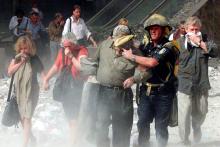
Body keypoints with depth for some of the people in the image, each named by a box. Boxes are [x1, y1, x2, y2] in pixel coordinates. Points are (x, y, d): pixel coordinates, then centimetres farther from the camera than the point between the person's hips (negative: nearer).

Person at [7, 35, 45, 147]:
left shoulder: (34, 59, -6)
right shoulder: (16, 58, 2)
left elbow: (42, 72, -7)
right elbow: (9, 72, -5)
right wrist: (20, 62, -14)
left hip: (31, 91, -4)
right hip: (19, 90, 4)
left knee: (27, 117, -9)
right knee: (22, 117, 11)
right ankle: (31, 137, 32)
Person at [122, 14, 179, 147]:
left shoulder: (168, 47, -10)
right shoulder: (148, 46, 12)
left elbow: (152, 62, -22)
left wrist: (131, 56, -11)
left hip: (162, 93, -5)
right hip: (146, 91, 5)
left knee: (161, 126, 2)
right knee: (143, 123, 3)